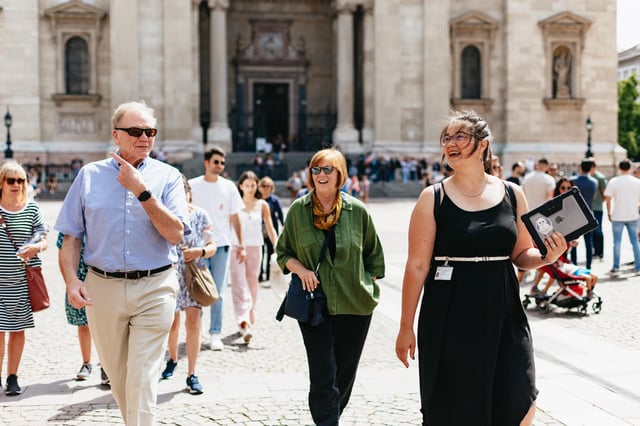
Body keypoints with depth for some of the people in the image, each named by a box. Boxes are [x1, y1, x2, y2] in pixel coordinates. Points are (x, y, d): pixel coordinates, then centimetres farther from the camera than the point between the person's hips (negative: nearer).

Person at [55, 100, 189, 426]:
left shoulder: (167, 177, 0)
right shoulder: (89, 175, 5)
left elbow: (175, 234, -12)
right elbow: (71, 236, 5)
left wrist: (141, 190, -17)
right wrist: (71, 280, -10)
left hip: (154, 289, -2)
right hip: (102, 288, 3)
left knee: (142, 380, -7)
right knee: (116, 375, 16)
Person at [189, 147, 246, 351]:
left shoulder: (228, 187, 5)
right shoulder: (193, 185, 2)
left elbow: (234, 218, 9)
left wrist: (241, 245, 6)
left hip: (221, 245, 1)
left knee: (218, 293, 1)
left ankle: (215, 333, 5)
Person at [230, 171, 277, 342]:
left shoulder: (262, 205, 6)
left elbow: (270, 228, 8)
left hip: (255, 248, 2)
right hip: (237, 248, -2)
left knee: (252, 284, 9)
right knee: (239, 284, -13)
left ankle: (250, 319, 23)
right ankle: (244, 323, -24)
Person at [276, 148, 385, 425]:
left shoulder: (357, 210, 0)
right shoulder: (298, 210, 0)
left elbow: (374, 255, 10)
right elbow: (283, 252, 9)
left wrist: (370, 286, 4)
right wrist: (301, 269, -10)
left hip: (355, 306, 1)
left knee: (345, 373, 13)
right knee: (323, 375, -7)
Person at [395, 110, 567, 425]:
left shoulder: (512, 195, 6)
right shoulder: (433, 199, -3)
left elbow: (522, 255, 14)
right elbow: (417, 266, -4)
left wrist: (547, 257, -8)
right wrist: (406, 327, -4)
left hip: (504, 317, 3)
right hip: (450, 320, -2)